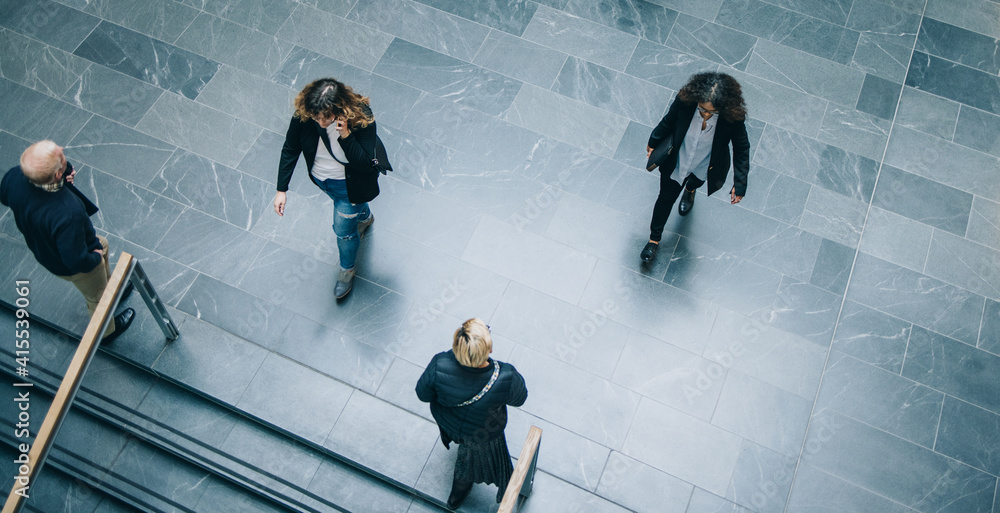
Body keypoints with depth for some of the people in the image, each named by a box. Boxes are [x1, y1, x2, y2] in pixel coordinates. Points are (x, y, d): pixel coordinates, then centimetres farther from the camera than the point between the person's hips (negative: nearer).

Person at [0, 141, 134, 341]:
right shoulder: (68, 214, -48)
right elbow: (78, 262, -37)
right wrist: (95, 257, -12)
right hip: (70, 268, -6)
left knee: (103, 245, 35)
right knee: (97, 298, 26)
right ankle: (106, 332, 58)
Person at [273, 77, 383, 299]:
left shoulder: (361, 117, -37)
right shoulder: (303, 114, -28)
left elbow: (365, 164, -35)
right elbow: (290, 150, -13)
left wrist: (346, 136, -49)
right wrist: (281, 189, -13)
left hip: (348, 183, -4)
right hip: (320, 177, 4)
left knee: (343, 229, 12)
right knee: (353, 208, 33)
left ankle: (347, 269, 45)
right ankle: (365, 218, 71)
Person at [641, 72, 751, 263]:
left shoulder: (733, 118, -36)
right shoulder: (685, 101, -34)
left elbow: (741, 149, -18)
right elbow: (668, 121, -11)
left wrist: (740, 184, -15)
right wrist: (653, 142, 6)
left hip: (704, 168, 0)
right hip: (676, 161, 0)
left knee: (695, 181, 36)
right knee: (666, 198, 20)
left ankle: (690, 190, 76)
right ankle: (654, 239, 45)